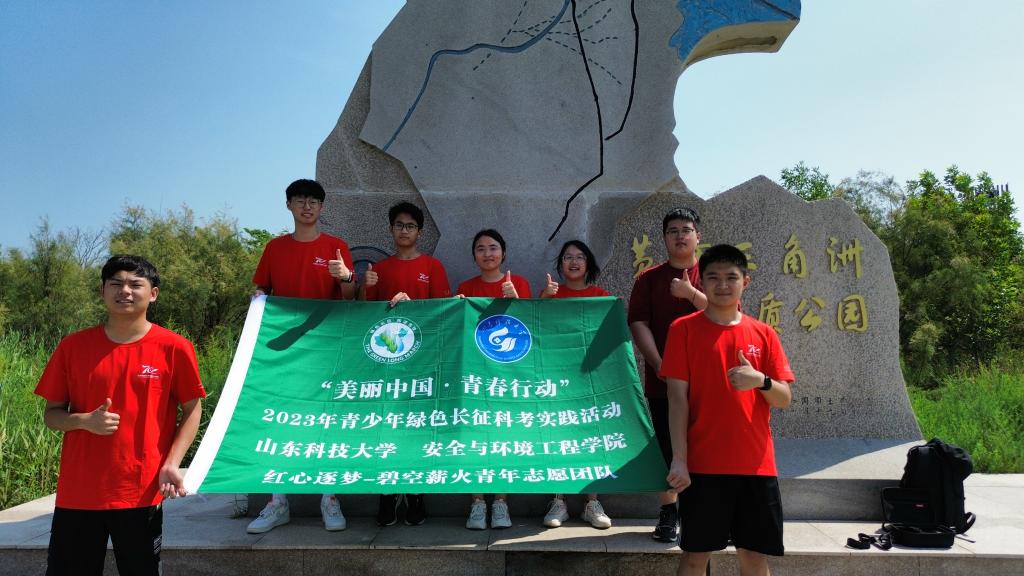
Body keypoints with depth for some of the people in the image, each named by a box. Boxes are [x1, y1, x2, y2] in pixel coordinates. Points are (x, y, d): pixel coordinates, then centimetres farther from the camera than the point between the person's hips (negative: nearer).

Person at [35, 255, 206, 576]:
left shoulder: (173, 348, -4)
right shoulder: (73, 346, 3)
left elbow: (192, 410, 2)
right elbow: (51, 414, 8)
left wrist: (171, 464, -11)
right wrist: (85, 421, -13)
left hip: (141, 493, -2)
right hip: (77, 494, 2)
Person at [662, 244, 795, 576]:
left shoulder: (764, 334, 8)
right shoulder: (683, 329, -1)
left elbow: (785, 399, 6)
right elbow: (677, 397, -6)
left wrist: (761, 381, -17)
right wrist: (679, 459, -12)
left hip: (756, 464, 3)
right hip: (703, 464, -3)